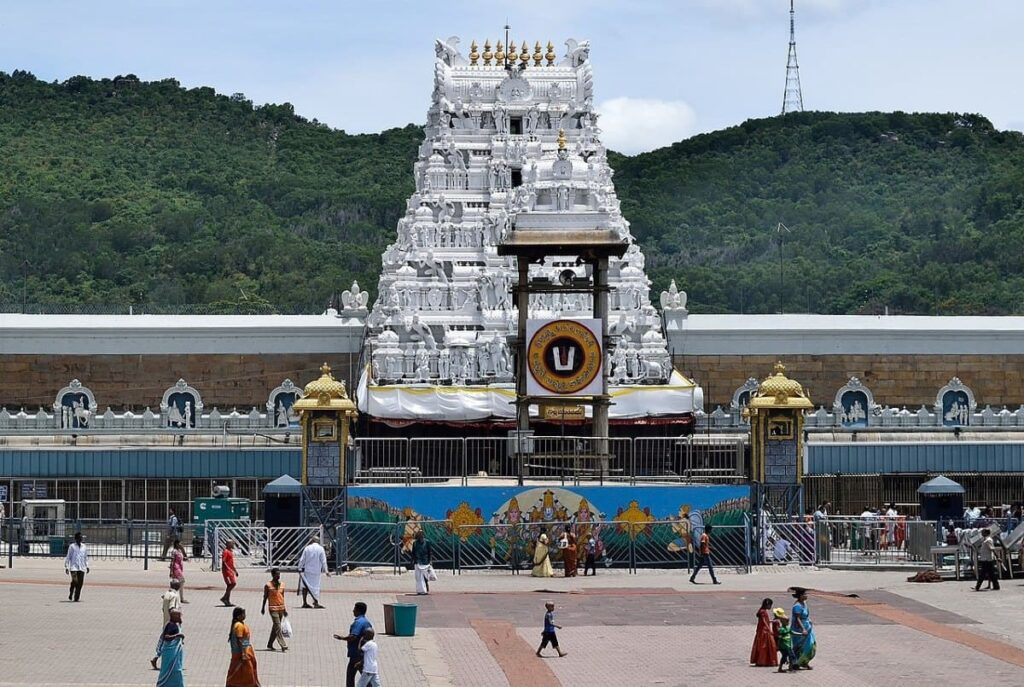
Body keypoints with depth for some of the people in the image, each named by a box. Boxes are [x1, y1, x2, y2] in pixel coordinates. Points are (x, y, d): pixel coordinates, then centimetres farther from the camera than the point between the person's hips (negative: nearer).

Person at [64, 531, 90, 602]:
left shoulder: (84, 546, 14)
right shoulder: (72, 546, 2)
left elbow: (86, 557, 22)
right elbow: (68, 557, 4)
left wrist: (87, 566, 15)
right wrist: (66, 567, -1)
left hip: (82, 568, 4)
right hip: (73, 567, -4)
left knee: (80, 583, -3)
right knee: (74, 581, -17)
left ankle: (76, 597, 5)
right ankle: (70, 595, 7)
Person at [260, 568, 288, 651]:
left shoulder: (281, 585, 7)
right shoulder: (268, 585, -7)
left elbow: (282, 597, 13)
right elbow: (265, 597, 0)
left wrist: (285, 609, 12)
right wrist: (263, 608, 4)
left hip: (281, 608, 6)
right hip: (273, 609, -6)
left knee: (275, 627, 12)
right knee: (278, 627, -11)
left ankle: (270, 644, 24)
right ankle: (283, 645, -15)